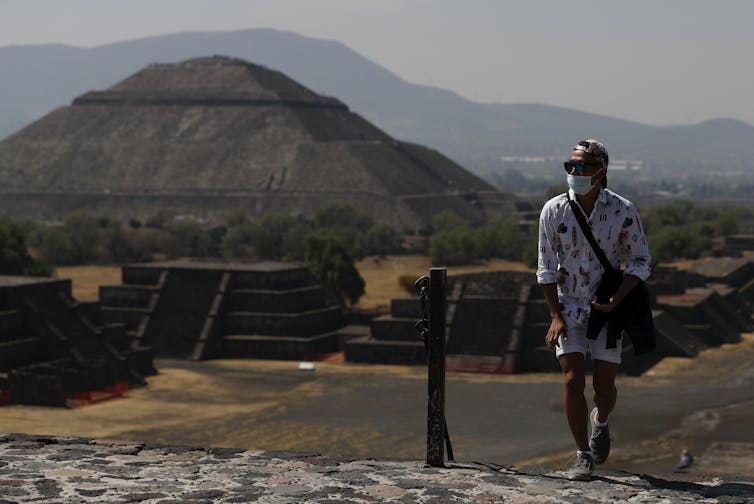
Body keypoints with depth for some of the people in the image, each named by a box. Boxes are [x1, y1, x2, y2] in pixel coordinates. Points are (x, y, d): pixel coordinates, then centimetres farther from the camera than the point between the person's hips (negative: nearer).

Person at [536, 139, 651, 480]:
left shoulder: (622, 211, -11)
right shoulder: (554, 210, -8)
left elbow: (640, 262, -2)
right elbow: (546, 268, -2)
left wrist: (615, 301, -16)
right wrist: (555, 317, -8)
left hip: (607, 308, 0)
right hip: (568, 307, 0)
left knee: (604, 386, 3)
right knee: (573, 382, -10)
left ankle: (600, 422, 38)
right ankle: (583, 456, 2)